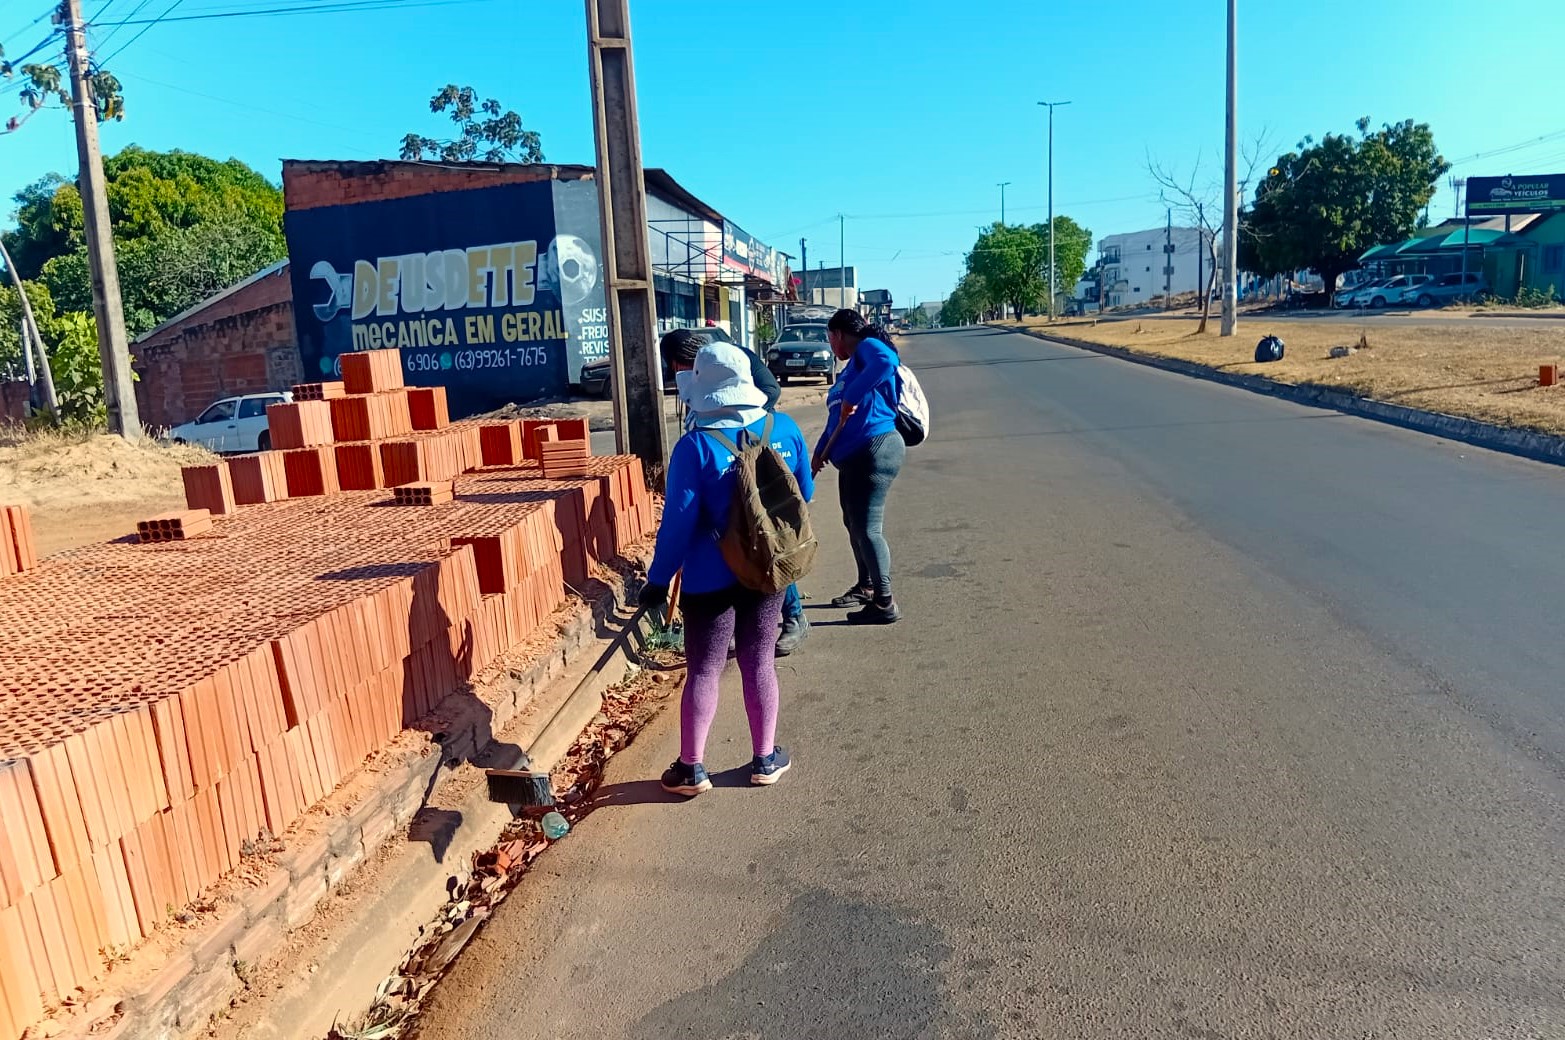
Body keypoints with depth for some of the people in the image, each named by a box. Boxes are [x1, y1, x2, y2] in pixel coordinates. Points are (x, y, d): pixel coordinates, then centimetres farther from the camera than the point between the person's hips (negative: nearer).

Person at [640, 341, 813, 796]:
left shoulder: (695, 445, -18)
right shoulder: (784, 428, -4)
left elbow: (678, 520, -17)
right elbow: (805, 493, 8)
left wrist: (658, 580, -7)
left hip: (712, 578, -4)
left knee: (703, 669, 7)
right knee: (760, 662, 15)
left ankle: (690, 768, 17)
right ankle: (766, 758, 25)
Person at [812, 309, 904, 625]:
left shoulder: (868, 347, -7)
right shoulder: (851, 365, 24)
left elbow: (886, 364, -33)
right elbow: (836, 416, 28)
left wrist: (853, 395, -28)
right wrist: (821, 451, 25)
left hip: (875, 451, -11)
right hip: (854, 456, 11)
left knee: (867, 528, -10)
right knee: (854, 524, 19)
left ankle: (885, 604, -3)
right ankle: (865, 587, 34)